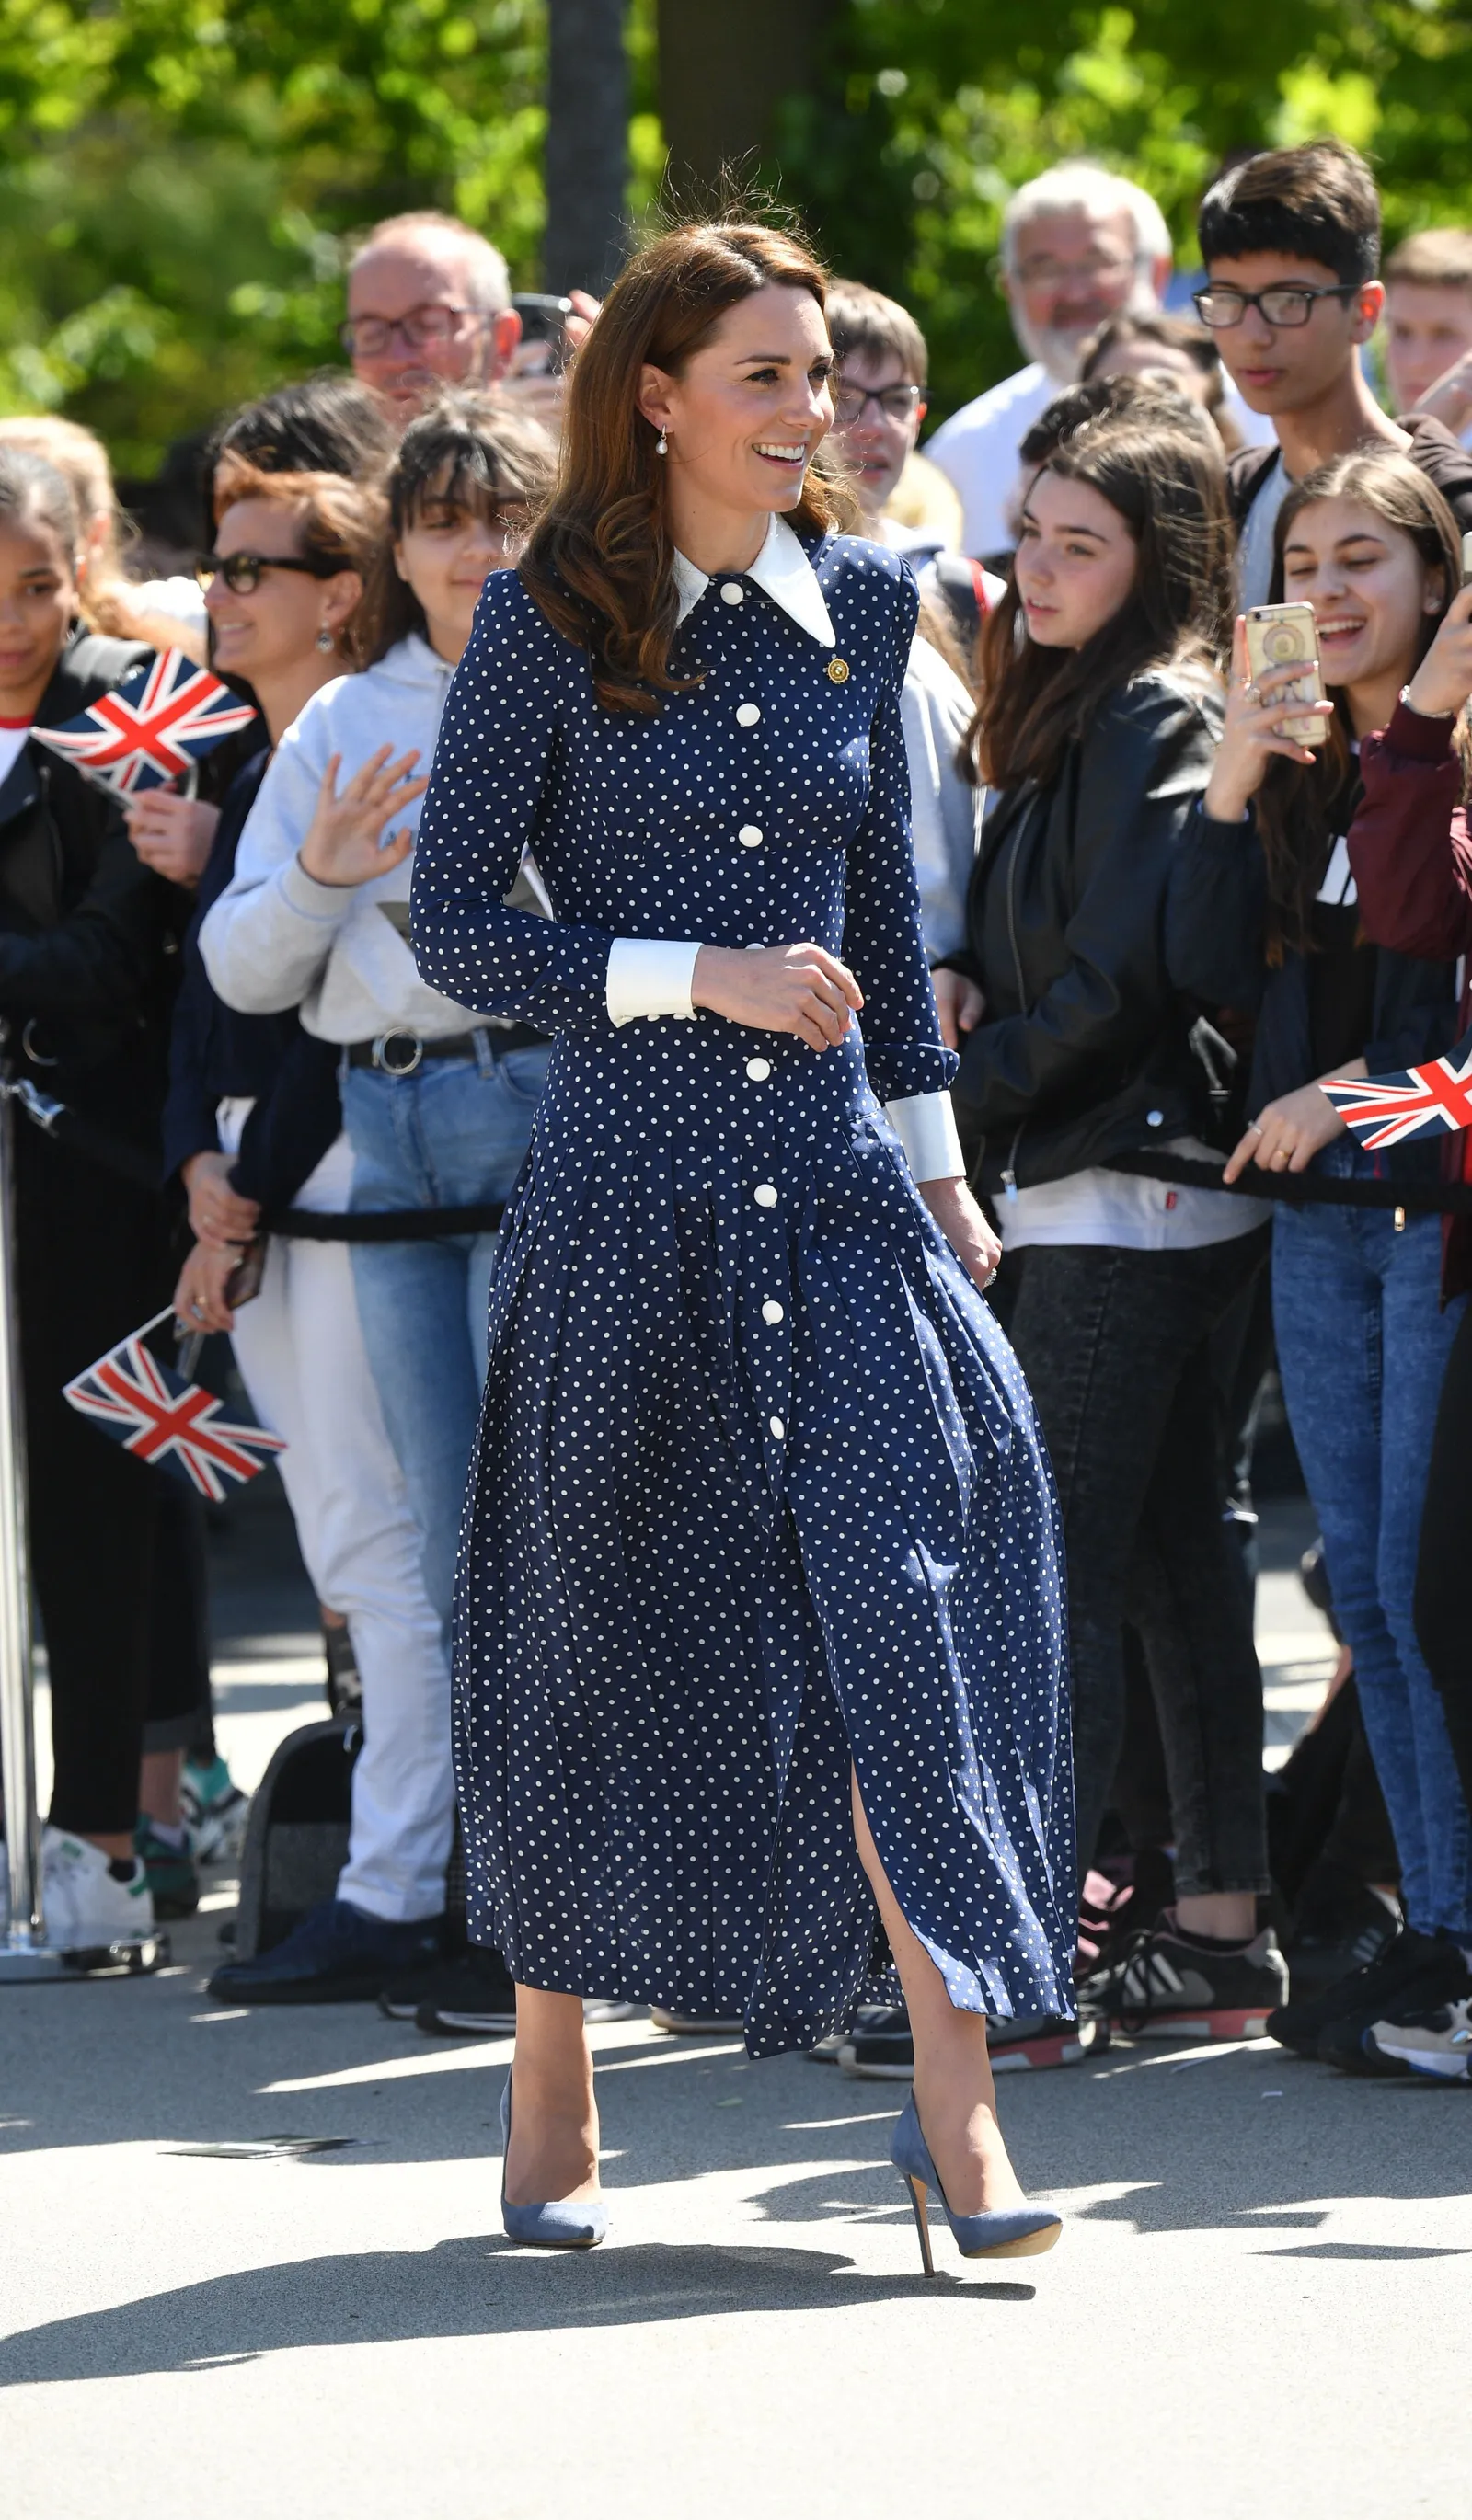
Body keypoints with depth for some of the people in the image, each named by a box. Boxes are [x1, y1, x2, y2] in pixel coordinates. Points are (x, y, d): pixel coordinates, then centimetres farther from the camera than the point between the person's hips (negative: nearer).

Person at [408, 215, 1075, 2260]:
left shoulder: (854, 609, 10)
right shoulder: (552, 622, -3)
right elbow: (456, 925, -4)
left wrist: (939, 1158, 17)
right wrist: (699, 978, -13)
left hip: (831, 1178, 3)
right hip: (628, 1186, -3)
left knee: (904, 1591, -11)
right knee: (594, 1628, 5)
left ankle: (957, 2098, -12)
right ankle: (551, 2090, 21)